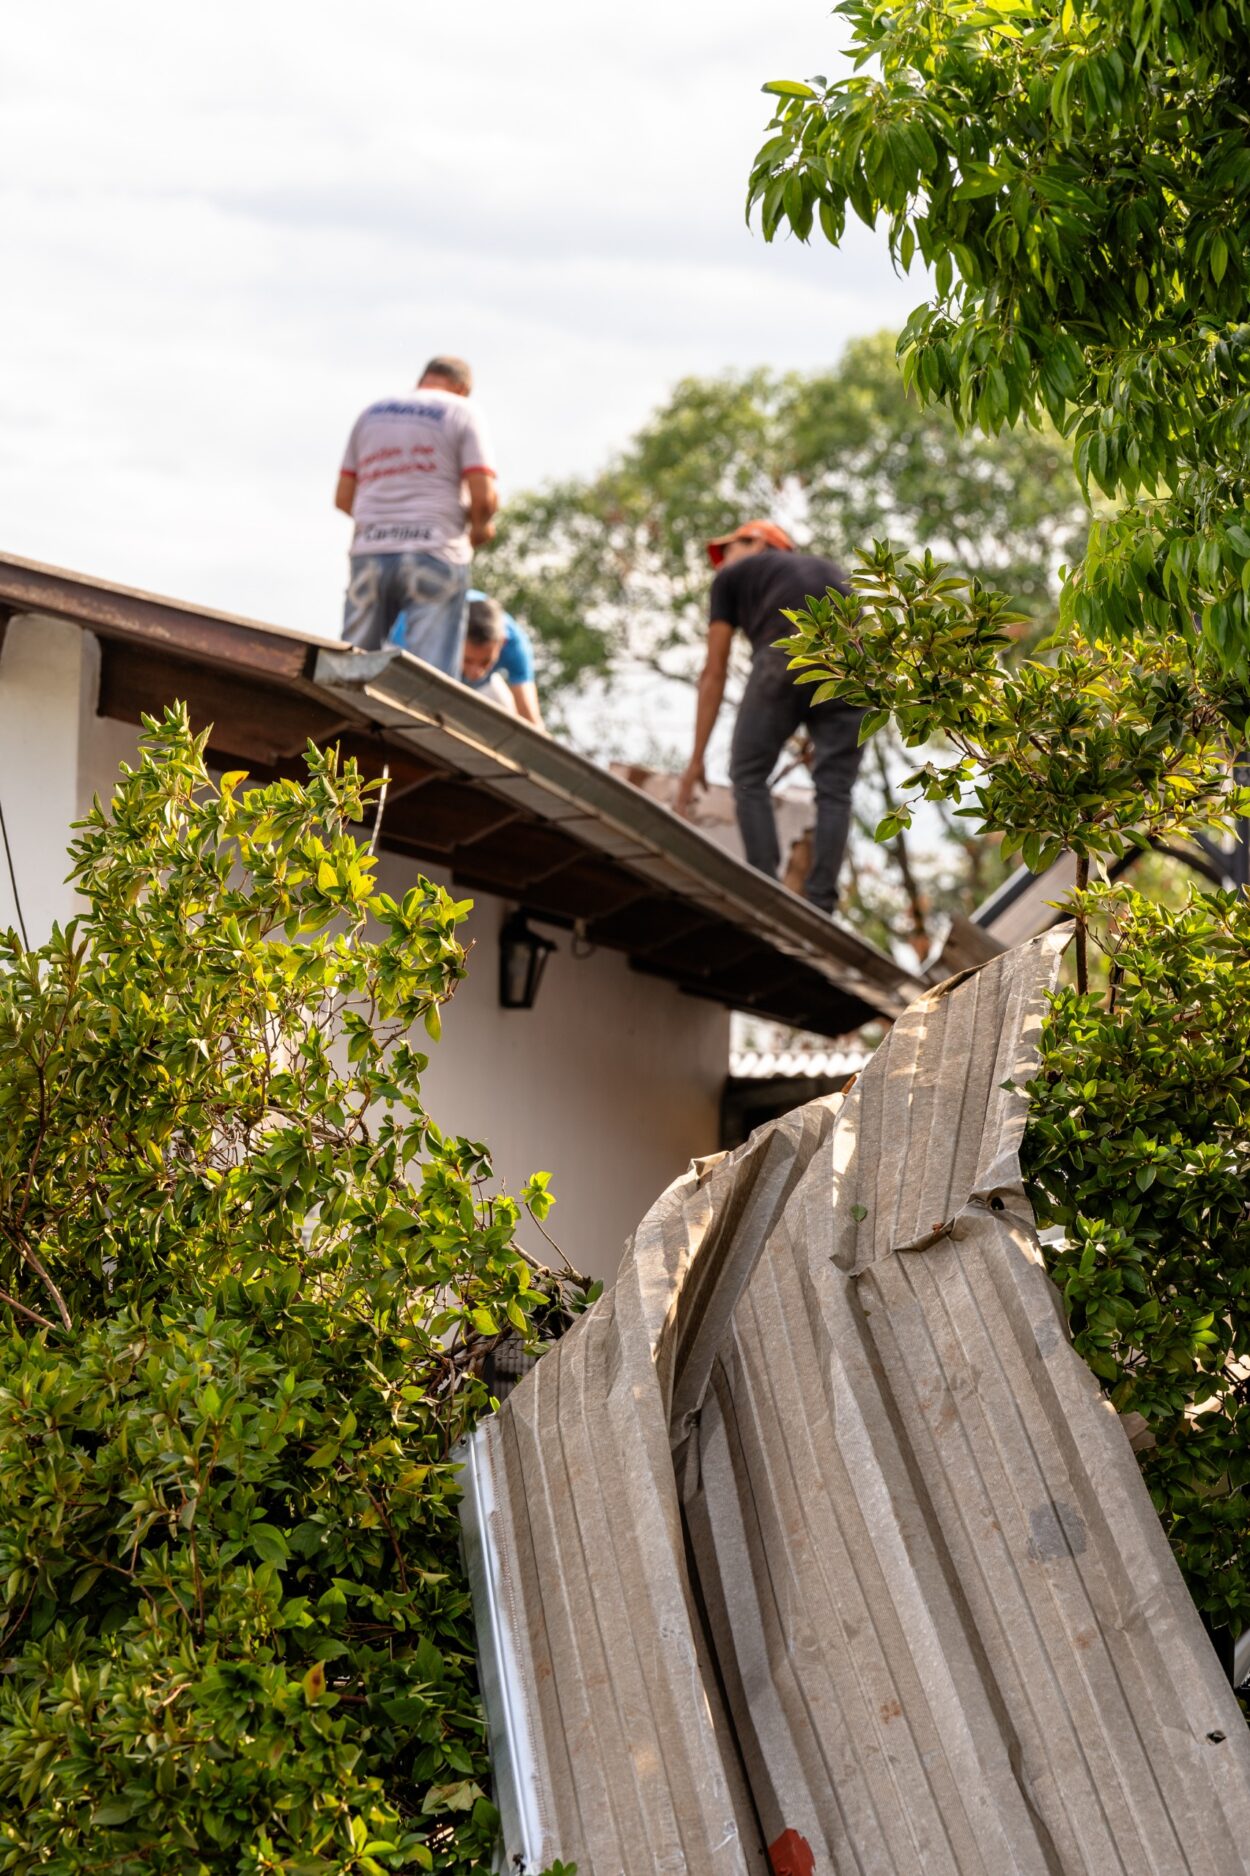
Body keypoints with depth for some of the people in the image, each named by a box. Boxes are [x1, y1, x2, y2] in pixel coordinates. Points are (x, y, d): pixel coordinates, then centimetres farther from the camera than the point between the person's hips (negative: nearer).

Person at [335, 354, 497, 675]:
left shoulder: (370, 414, 18)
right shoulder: (462, 412, 5)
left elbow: (343, 498, 14)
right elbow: (484, 497, -6)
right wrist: (479, 529, 14)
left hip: (371, 552, 4)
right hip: (434, 553, -4)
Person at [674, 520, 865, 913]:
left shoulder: (733, 576, 27)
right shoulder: (826, 568, 38)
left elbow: (714, 673, 23)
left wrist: (696, 759, 24)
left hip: (785, 655, -3)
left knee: (749, 778, 10)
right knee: (834, 791, 10)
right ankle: (819, 907, 3)